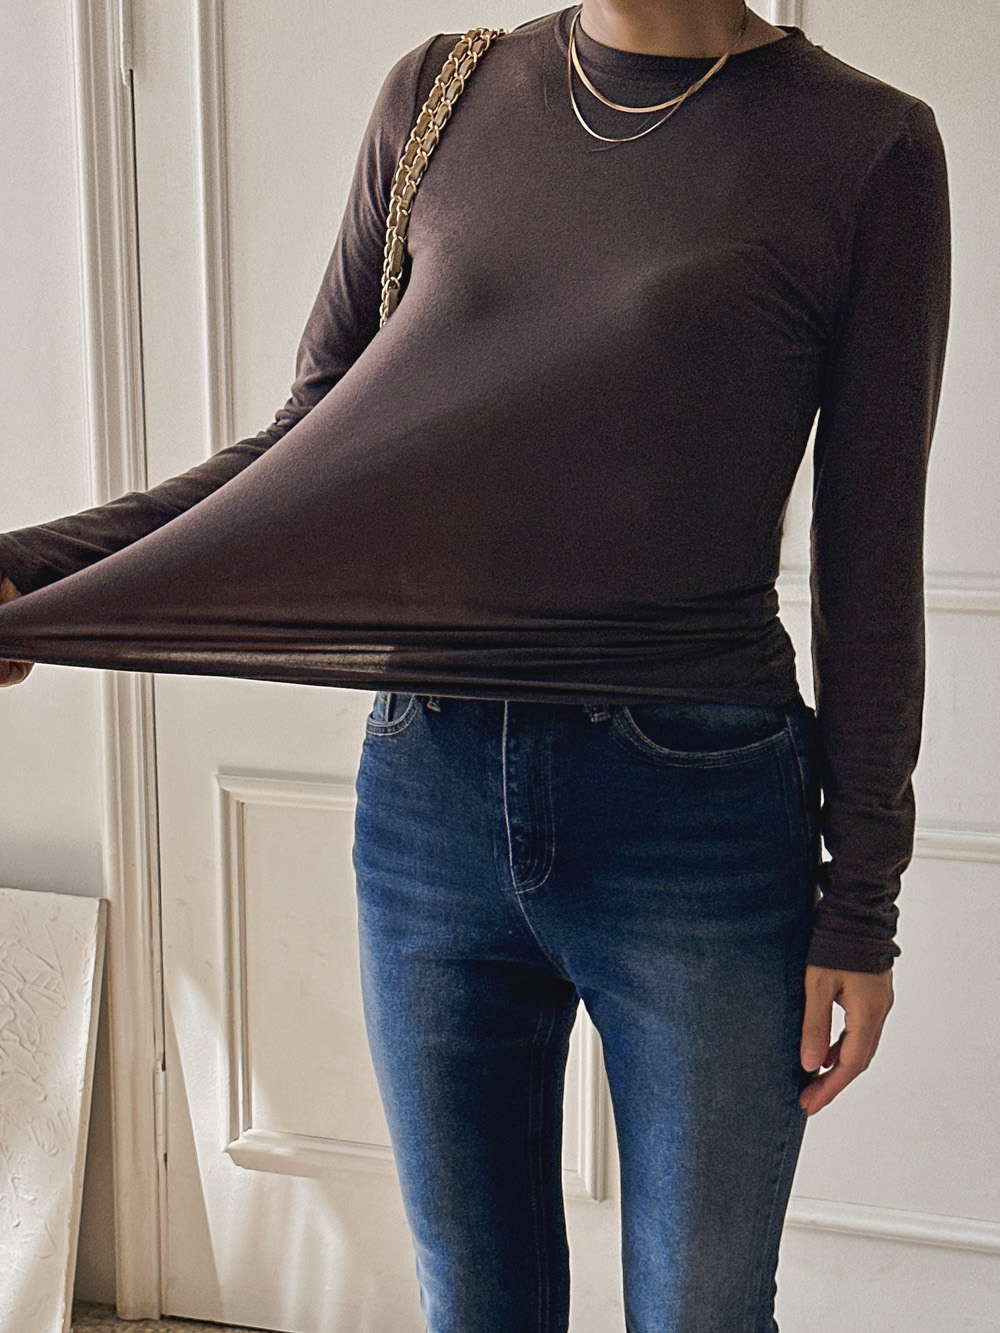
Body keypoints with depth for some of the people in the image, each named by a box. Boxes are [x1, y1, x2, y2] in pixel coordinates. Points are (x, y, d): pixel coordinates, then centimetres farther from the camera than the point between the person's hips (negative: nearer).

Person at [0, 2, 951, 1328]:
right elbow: (315, 436, 7)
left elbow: (870, 559, -4)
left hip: (698, 819, -3)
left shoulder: (867, 147, -5)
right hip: (431, 797, 3)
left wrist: (860, 906, -2)